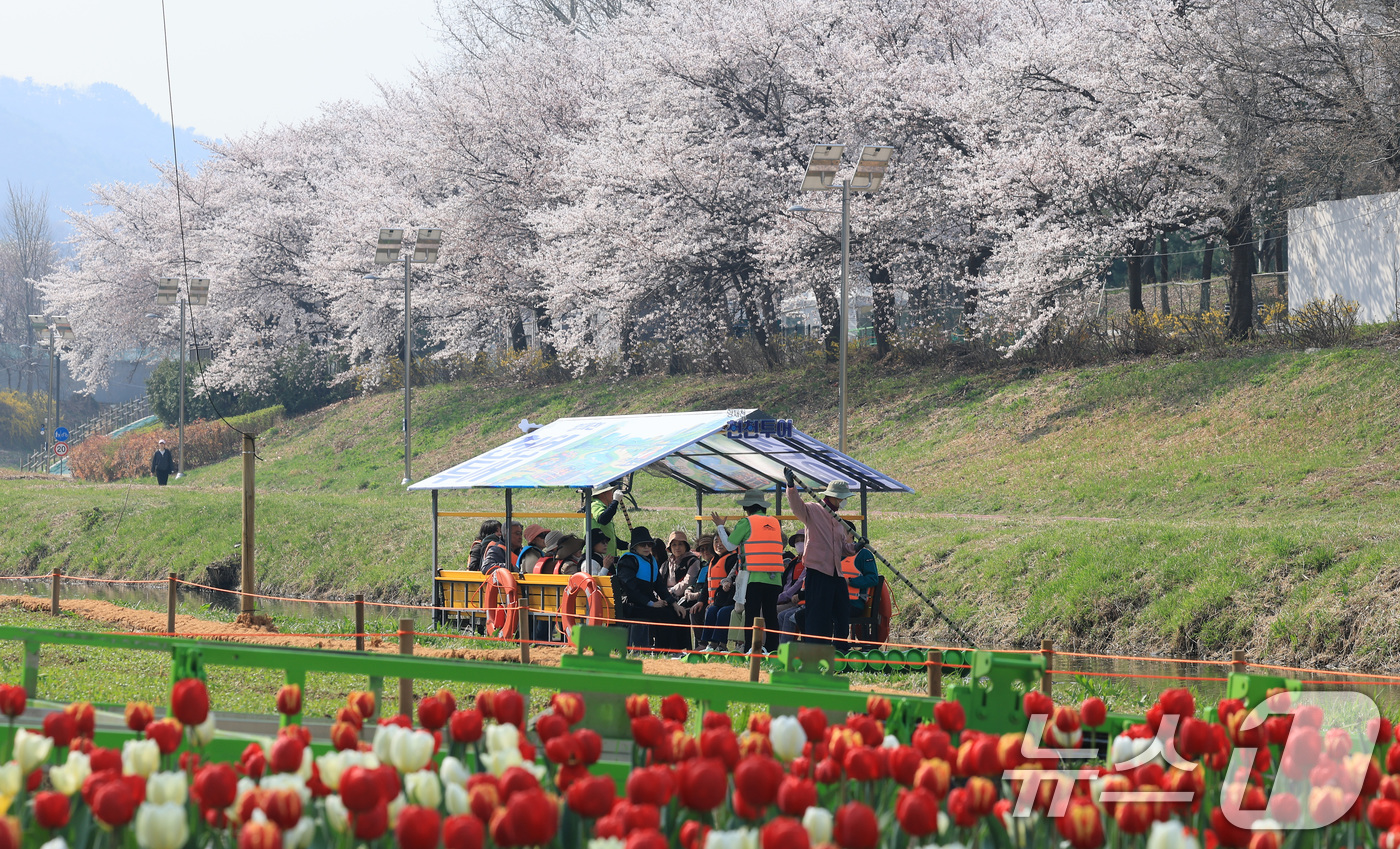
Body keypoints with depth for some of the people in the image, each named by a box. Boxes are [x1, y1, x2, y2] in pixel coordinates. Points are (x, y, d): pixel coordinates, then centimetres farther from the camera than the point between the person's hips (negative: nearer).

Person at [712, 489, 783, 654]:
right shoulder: (775, 523, 12)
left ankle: (749, 651, -7)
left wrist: (720, 526, 19)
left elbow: (730, 545, 2)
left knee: (751, 615, -3)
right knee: (771, 615, 7)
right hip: (774, 578, 4)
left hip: (754, 577, -4)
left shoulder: (746, 522, -2)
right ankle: (772, 649, 5)